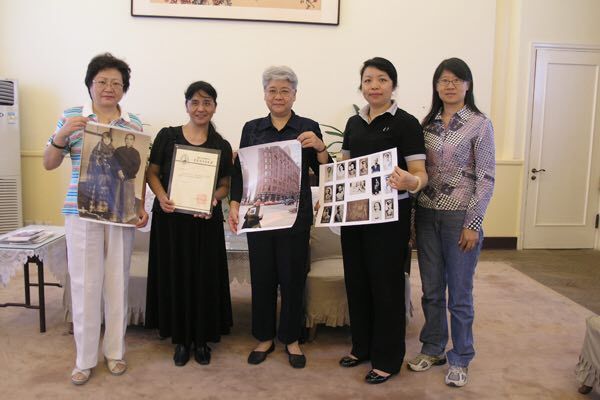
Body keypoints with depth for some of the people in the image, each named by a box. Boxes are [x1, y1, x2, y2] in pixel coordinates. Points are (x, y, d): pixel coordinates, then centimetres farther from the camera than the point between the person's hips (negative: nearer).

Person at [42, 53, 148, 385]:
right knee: (85, 284, 2)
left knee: (117, 283, 8)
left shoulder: (134, 124, 7)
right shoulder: (71, 117, 3)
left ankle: (115, 351, 24)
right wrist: (61, 136, -14)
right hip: (81, 213, -1)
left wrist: (141, 207, 0)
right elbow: (48, 164, 3)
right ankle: (84, 358, 18)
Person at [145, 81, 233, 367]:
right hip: (170, 219, 0)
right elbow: (152, 173, 4)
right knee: (175, 277, 6)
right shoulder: (167, 136, 1)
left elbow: (225, 185, 6)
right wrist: (161, 197, -15)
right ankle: (181, 339, 23)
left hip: (206, 222, 1)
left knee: (205, 278, 6)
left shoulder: (222, 146, 3)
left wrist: (214, 198, -15)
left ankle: (202, 339, 23)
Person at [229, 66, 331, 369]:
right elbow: (239, 170, 7)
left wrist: (319, 147, -18)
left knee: (292, 278, 6)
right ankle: (264, 337, 27)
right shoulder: (251, 128, 8)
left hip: (295, 216, -1)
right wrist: (234, 204, -4)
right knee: (261, 277, 9)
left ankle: (291, 339, 25)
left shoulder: (308, 128, 3)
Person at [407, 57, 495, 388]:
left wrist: (473, 224, -12)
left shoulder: (479, 125, -5)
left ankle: (460, 359, 24)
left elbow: (486, 178, -8)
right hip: (427, 214, 4)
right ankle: (433, 349, 32)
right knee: (431, 290, 14)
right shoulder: (427, 124, 8)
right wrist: (413, 214, 4)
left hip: (460, 217, -4)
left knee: (459, 294, 6)